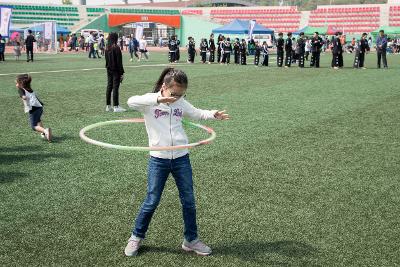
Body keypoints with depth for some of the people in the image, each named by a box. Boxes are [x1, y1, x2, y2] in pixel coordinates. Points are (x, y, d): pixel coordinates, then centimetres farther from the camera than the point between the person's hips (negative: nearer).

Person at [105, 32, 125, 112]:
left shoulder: (107, 48, 7)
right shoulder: (116, 48, -14)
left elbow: (107, 60, 13)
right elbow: (119, 62, -14)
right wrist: (121, 73, -11)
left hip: (109, 70, 7)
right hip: (116, 70, -7)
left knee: (109, 87, 11)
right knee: (115, 87, -5)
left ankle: (108, 106, 15)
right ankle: (116, 107, -4)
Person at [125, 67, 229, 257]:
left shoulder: (181, 103, 5)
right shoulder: (150, 101, -8)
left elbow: (197, 114, 19)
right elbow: (131, 102, -27)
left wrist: (213, 114, -1)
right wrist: (158, 99, -39)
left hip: (181, 158, 4)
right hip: (158, 160, -4)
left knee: (189, 201, 9)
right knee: (151, 202, 4)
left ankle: (191, 240, 25)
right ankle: (136, 238, 25)